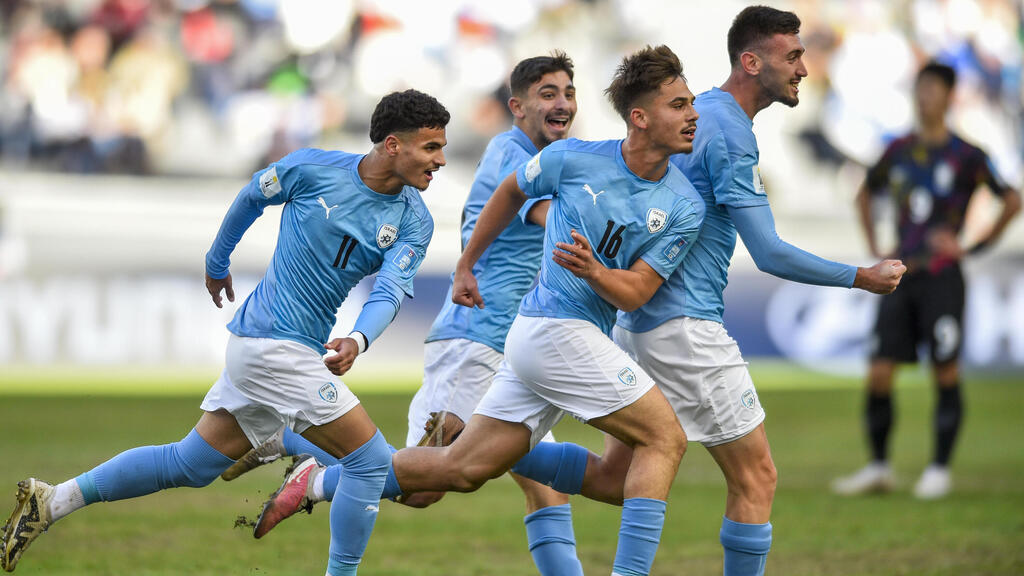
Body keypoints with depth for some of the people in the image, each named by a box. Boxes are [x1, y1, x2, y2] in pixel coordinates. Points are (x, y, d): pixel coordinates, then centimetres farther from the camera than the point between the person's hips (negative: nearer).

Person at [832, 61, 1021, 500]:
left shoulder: (966, 157, -4)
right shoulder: (899, 151, 10)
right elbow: (866, 194, 27)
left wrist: (973, 246, -4)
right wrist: (875, 248, 16)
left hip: (941, 278, -4)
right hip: (900, 276, 4)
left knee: (946, 373, -4)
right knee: (879, 373, -1)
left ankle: (940, 469, 4)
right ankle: (878, 467, 10)